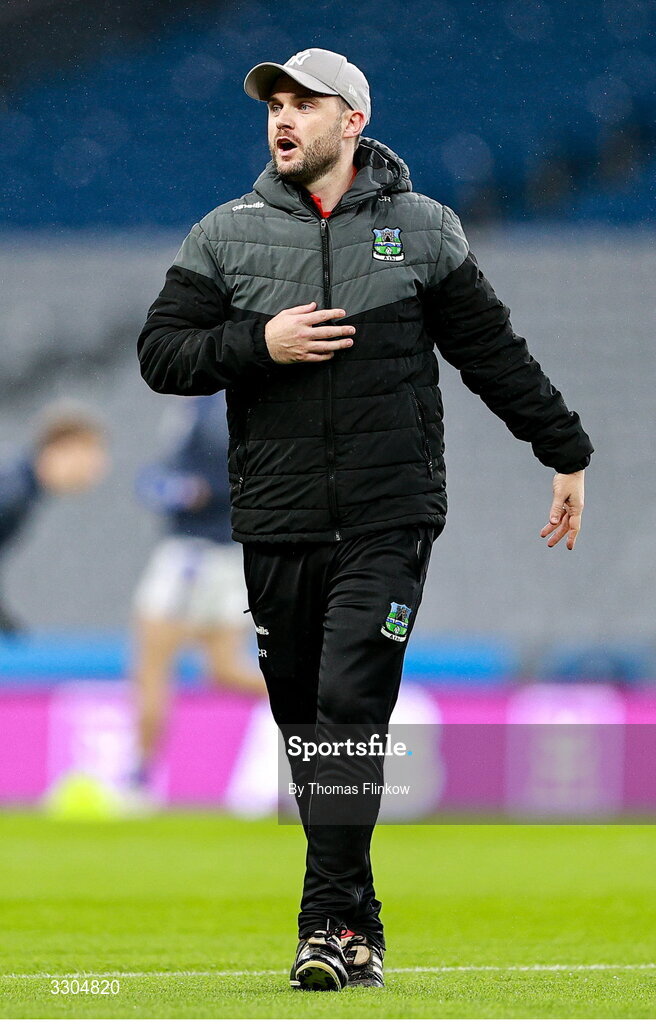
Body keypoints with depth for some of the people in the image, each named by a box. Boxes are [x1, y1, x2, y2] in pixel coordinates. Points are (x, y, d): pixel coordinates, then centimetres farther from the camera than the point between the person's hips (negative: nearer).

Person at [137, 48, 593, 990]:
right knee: (304, 725, 5)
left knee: (350, 708, -15)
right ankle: (356, 928, 14)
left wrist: (567, 453, 15)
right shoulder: (226, 235, 8)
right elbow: (161, 353, 5)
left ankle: (332, 921, -15)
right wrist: (259, 343, -10)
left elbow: (494, 351, 12)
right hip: (276, 524, 3)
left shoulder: (423, 230, 6)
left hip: (389, 522, -2)